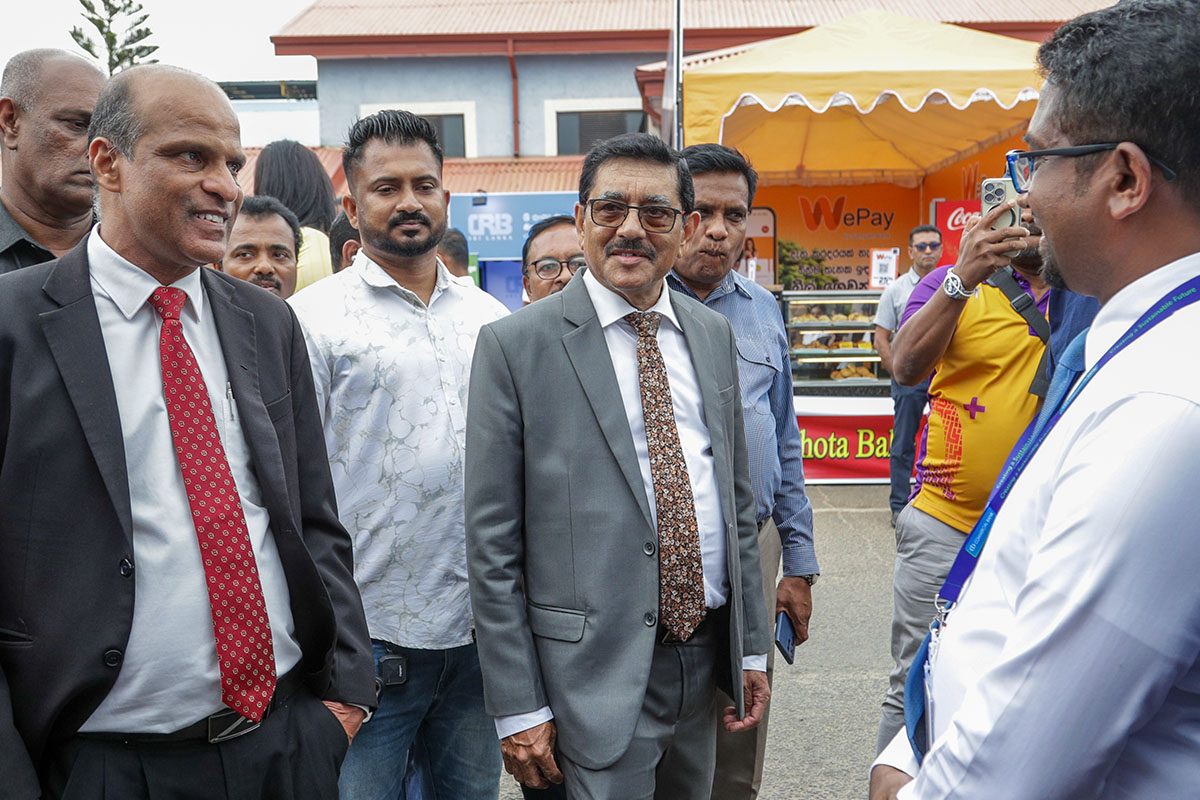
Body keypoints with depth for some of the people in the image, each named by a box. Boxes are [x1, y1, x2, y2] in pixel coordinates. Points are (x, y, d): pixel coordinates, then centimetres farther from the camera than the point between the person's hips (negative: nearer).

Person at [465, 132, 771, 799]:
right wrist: (518, 707, -10)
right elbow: (491, 544, -9)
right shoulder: (515, 345, -10)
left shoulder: (714, 334, 7)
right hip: (598, 668, -5)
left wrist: (751, 645, 12)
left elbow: (738, 498, 13)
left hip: (707, 649, 6)